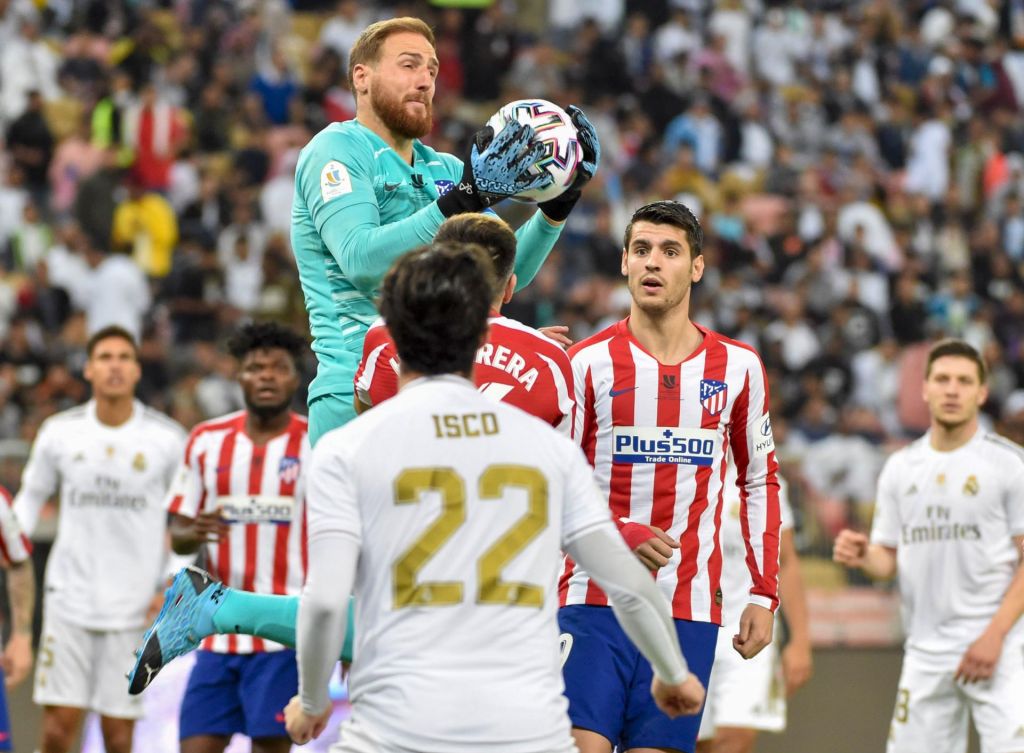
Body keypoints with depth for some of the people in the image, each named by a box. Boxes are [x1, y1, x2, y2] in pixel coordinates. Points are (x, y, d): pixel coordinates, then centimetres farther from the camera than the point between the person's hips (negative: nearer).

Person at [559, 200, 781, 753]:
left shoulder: (737, 367, 8)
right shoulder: (587, 363, 1)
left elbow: (761, 482, 16)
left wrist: (764, 594, 8)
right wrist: (619, 534, -15)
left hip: (689, 609, 2)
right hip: (595, 599, -2)